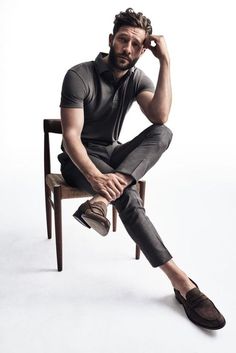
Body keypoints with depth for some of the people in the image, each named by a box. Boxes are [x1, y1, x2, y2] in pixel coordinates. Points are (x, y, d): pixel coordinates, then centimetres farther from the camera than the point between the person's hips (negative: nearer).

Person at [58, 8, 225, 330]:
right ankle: (180, 280, -27)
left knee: (162, 134, -25)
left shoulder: (137, 78, 0)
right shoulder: (79, 76, -14)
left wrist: (165, 62, -19)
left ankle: (101, 199, -40)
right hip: (79, 158, -4)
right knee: (128, 197, -32)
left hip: (111, 153, 5)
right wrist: (95, 176, -39)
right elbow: (71, 136, -23)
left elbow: (159, 117, -20)